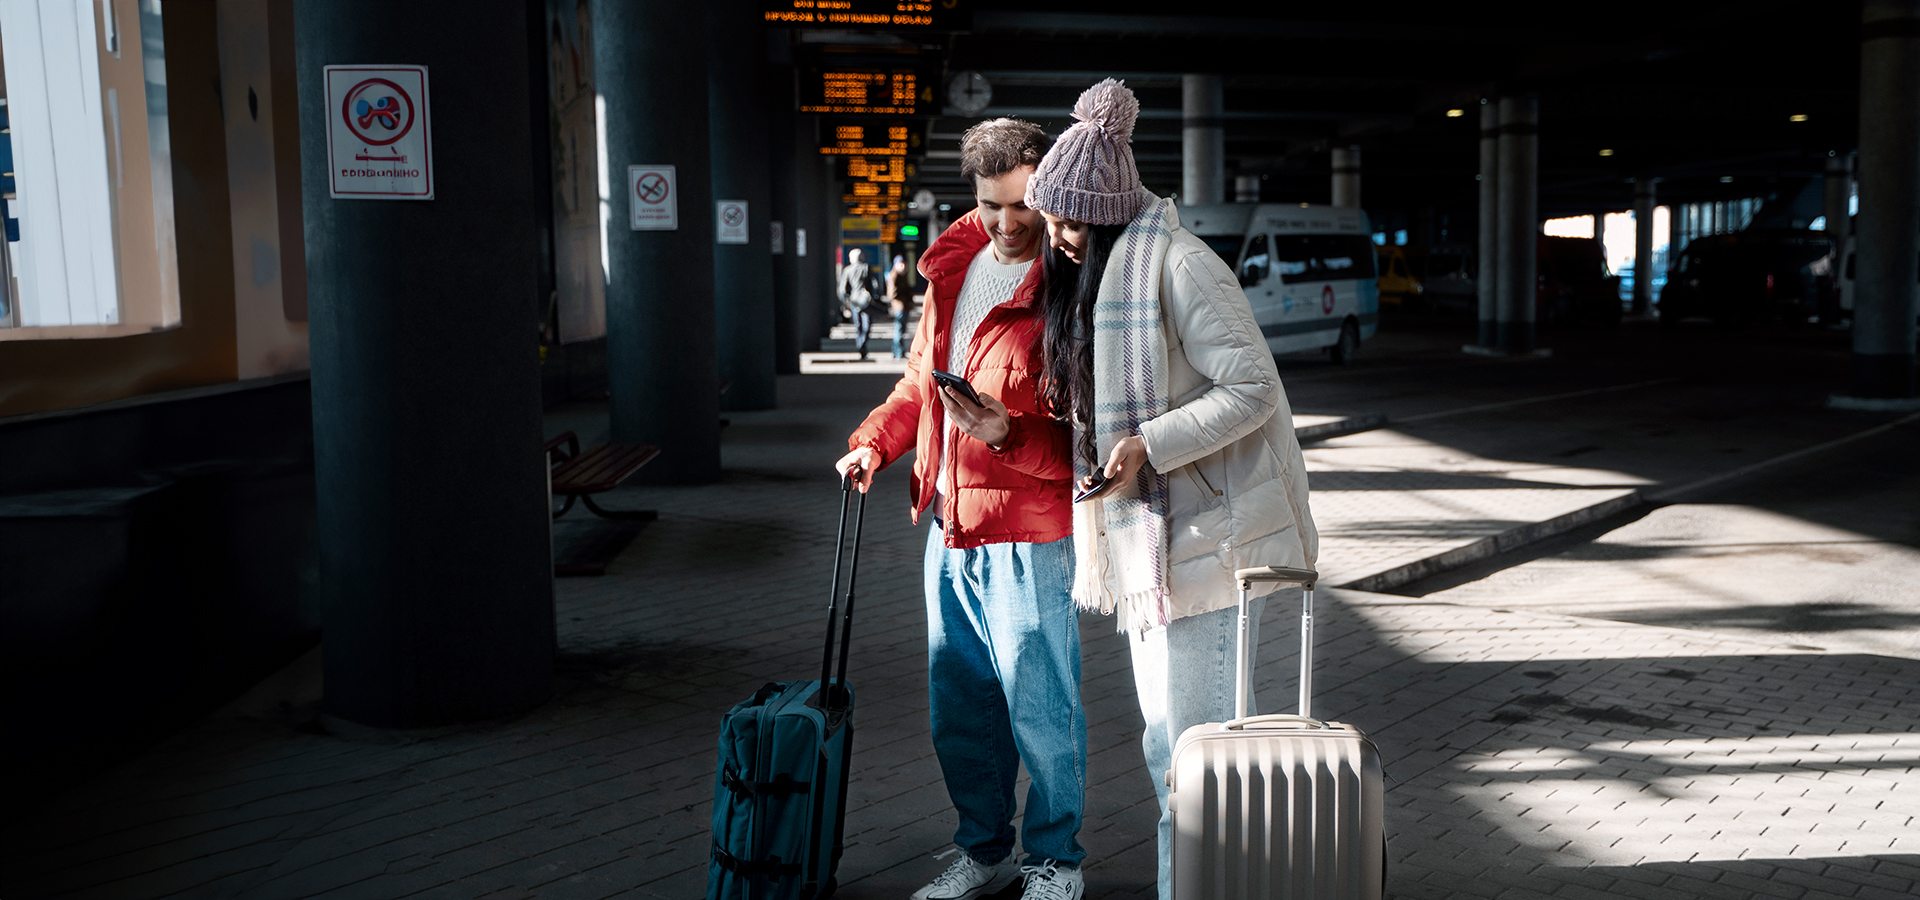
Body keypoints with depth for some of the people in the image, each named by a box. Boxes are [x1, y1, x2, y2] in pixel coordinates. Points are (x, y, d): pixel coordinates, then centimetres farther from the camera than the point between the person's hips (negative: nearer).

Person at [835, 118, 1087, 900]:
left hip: (1027, 532, -7)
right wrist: (874, 442, 9)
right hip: (949, 527, 7)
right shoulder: (953, 269, 10)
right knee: (958, 705, 16)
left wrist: (1009, 433, -29)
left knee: (1039, 708, 2)